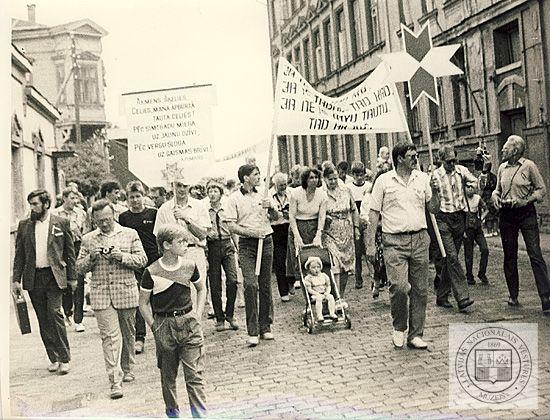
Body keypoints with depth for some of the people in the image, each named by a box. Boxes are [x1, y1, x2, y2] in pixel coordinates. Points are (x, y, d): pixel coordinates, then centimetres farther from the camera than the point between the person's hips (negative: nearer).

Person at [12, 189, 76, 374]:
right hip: (33, 278, 3)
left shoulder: (61, 223, 2)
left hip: (54, 276, -3)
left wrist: (72, 277, 1)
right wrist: (16, 279, 3)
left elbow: (70, 252, 4)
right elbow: (19, 254, 10)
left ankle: (64, 359, -3)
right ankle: (54, 358, 16)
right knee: (43, 320, 6)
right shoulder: (24, 225, 9)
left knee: (54, 313, -12)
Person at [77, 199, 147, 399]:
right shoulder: (88, 239, 8)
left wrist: (122, 256, -16)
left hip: (126, 292, 1)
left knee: (128, 333, 13)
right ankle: (115, 381, -7)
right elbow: (80, 267, 10)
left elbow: (142, 260, 0)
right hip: (101, 295, 0)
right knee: (110, 336, -7)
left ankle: (127, 370, 33)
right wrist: (91, 257, -10)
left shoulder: (130, 234, 4)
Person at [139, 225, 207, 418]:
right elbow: (143, 303, 1)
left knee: (194, 374, -3)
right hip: (164, 325, -1)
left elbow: (201, 289, 16)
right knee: (168, 375, 13)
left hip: (189, 322, 1)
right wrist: (155, 327, -4)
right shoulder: (152, 272, -9)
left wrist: (197, 315, 7)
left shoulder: (189, 265, 0)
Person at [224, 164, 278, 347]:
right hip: (247, 244, -4)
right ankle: (252, 332, -6)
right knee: (251, 285, -12)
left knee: (266, 285, 7)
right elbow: (231, 226, -7)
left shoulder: (263, 195, 12)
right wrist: (250, 232, -18)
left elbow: (276, 217, 17)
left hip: (266, 242, 4)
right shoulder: (234, 198, -2)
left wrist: (270, 208, -3)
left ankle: (265, 326, 18)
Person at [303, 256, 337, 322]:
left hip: (324, 293, 4)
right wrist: (317, 294, -18)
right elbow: (309, 289, -6)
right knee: (319, 298, -36)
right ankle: (319, 316, -37)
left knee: (330, 297, -26)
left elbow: (328, 286, 15)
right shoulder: (308, 278, -1)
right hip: (315, 295, -4)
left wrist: (327, 292, -6)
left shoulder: (324, 276, 11)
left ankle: (332, 313, -23)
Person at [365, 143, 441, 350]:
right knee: (399, 286, -15)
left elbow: (434, 209, 13)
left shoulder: (422, 178, 10)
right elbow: (374, 214, 2)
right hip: (394, 241, -3)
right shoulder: (384, 181, 2)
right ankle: (399, 327, 10)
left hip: (419, 239, 4)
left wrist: (435, 192, -6)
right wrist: (370, 244, -3)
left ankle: (415, 335, 16)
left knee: (420, 290, 5)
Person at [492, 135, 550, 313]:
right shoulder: (502, 168, 9)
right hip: (506, 215, 5)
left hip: (526, 213, -5)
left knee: (535, 255, -10)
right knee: (509, 256, 9)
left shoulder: (528, 166, -5)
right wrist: (495, 196, -1)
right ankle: (513, 296, 20)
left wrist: (525, 201, -16)